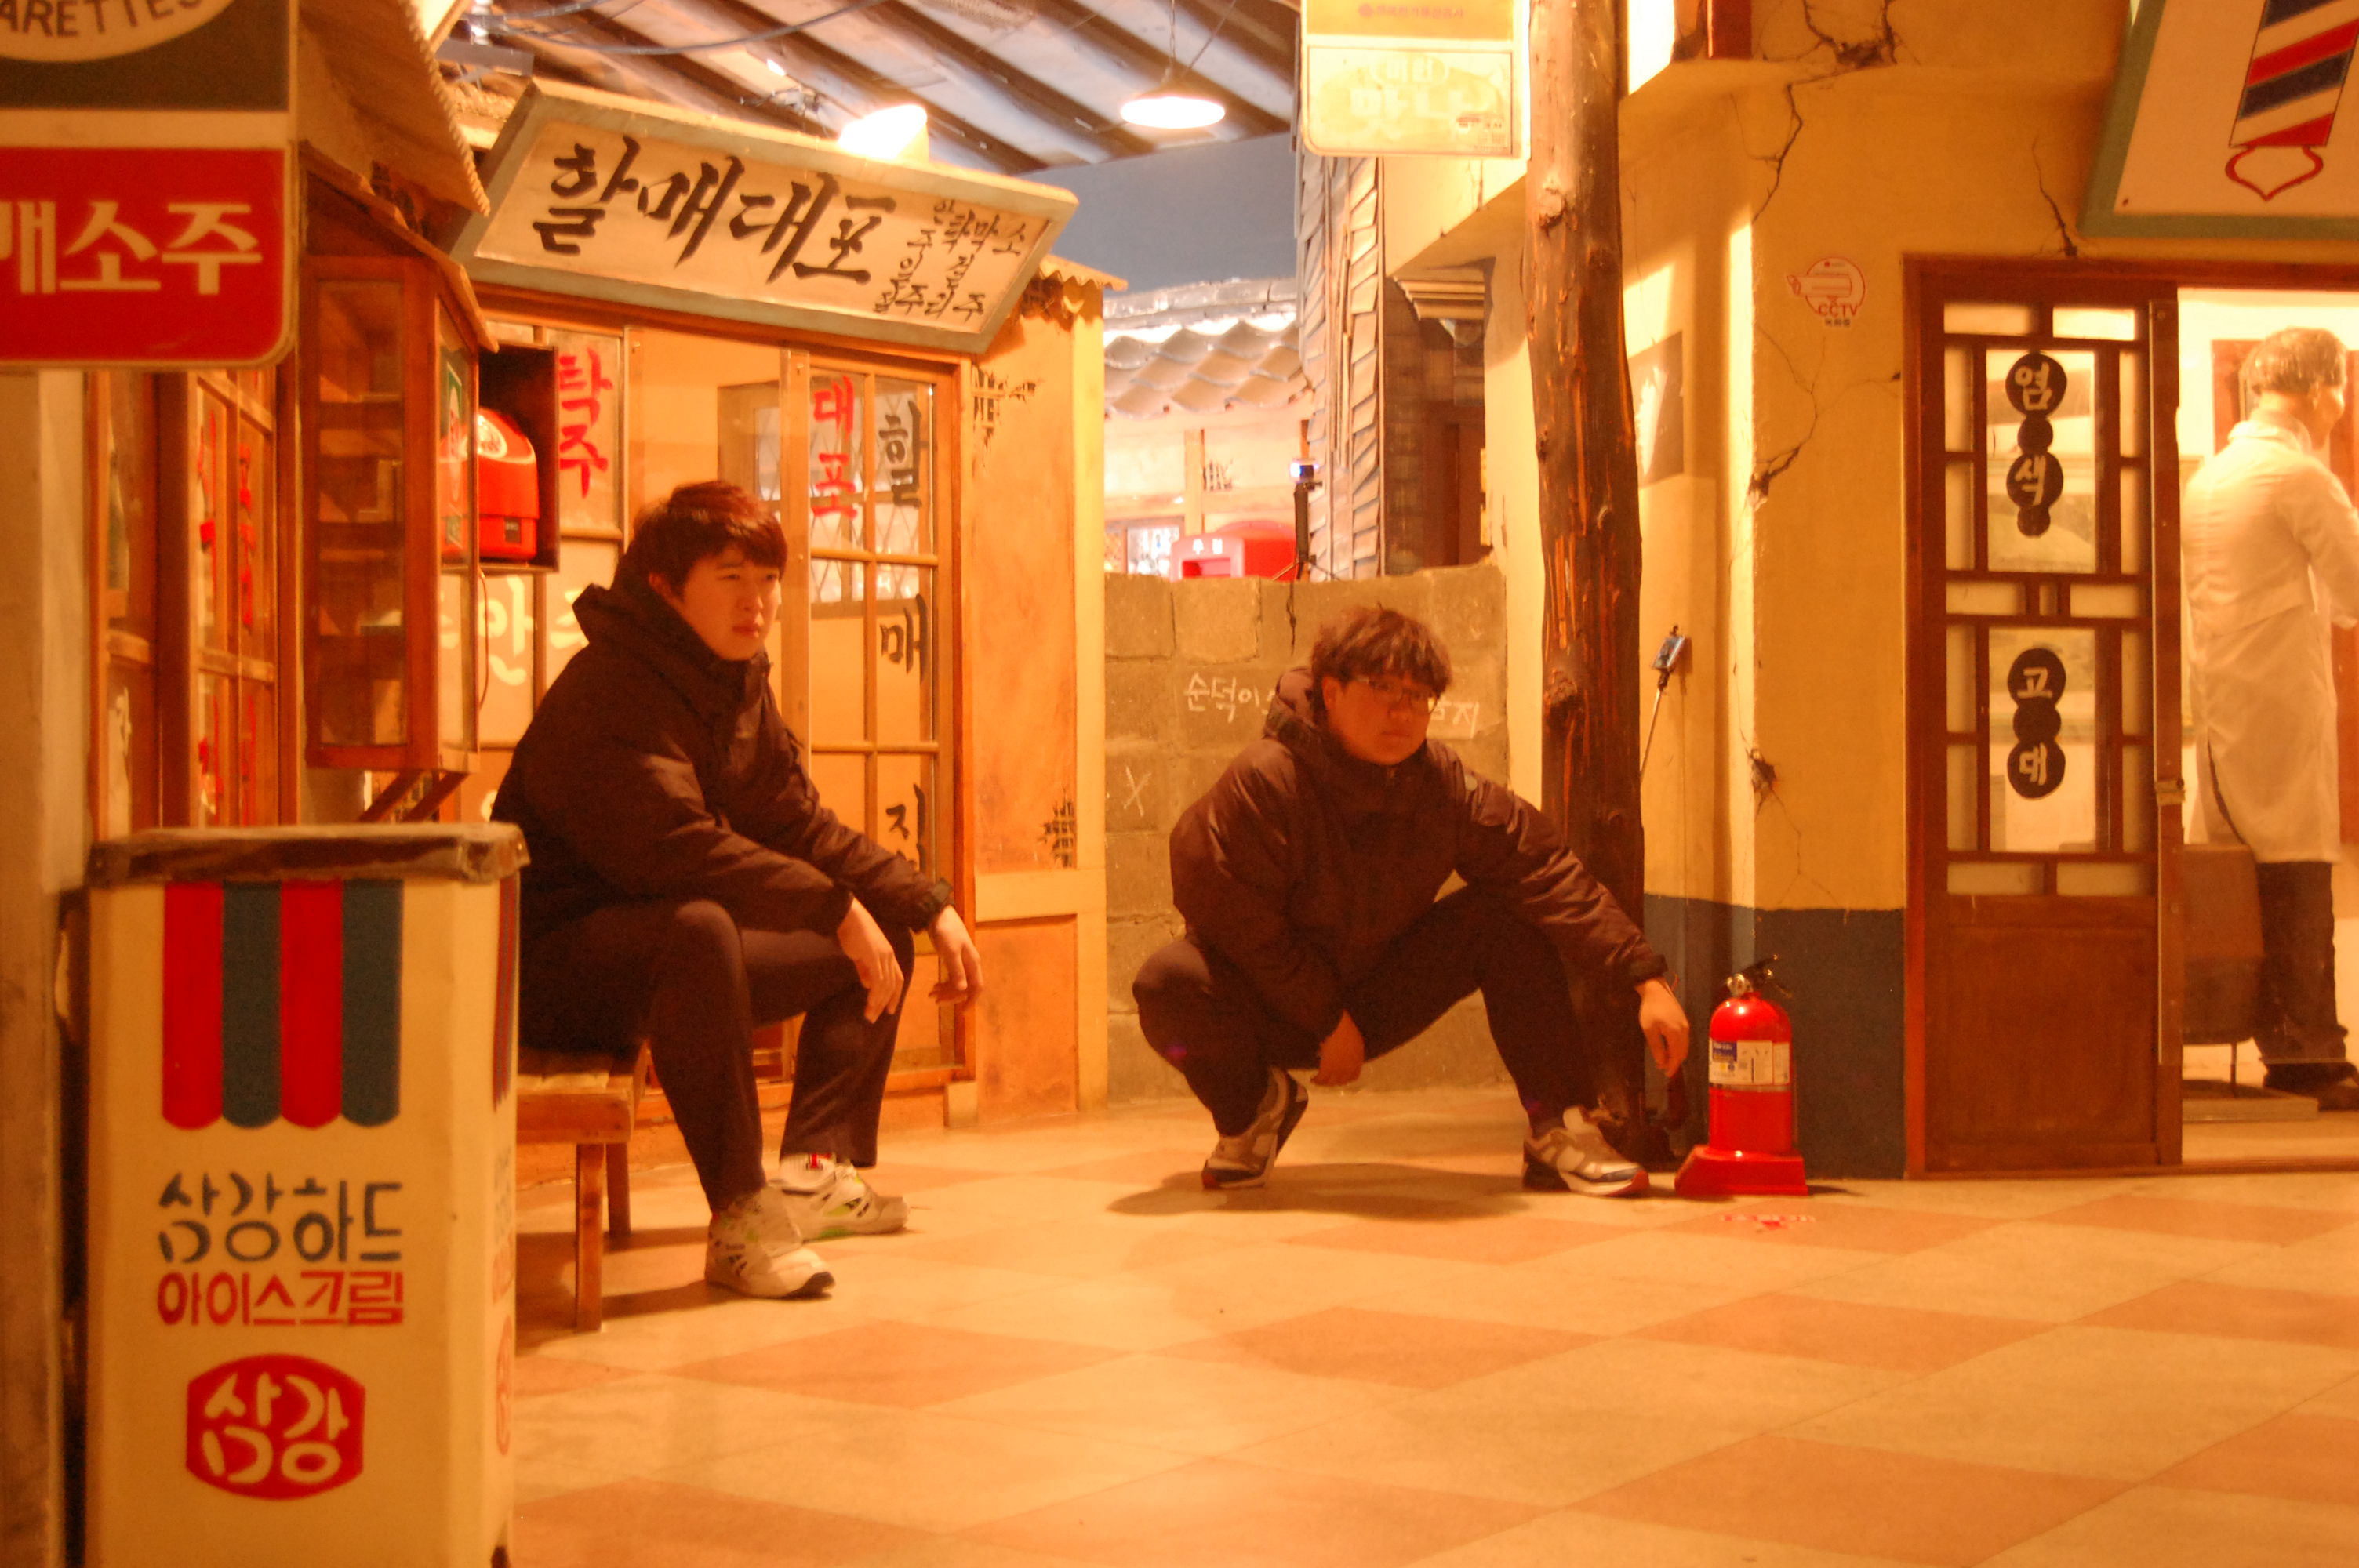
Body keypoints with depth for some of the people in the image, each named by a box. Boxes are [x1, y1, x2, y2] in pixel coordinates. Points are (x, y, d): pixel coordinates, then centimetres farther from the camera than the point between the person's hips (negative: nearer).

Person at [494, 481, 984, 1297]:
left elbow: (801, 826, 14)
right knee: (699, 927, -41)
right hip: (560, 965, -10)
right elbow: (674, 846, -33)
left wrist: (932, 906, 4)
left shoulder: (738, 685, 9)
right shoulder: (607, 691, -21)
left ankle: (813, 1170, 8)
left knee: (881, 929, 12)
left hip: (667, 954, 10)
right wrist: (837, 908, -32)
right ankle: (741, 1221, -35)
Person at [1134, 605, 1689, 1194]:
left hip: (1380, 1000, 3)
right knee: (1170, 983, -35)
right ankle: (1253, 1106, -1)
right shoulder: (1263, 781, -23)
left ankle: (1560, 1133, -11)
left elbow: (1552, 879, -14)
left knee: (1509, 919, -16)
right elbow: (1235, 921, -20)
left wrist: (1647, 980, -23)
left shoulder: (1447, 786, -10)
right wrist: (1328, 1023, -16)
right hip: (1275, 1006, -3)